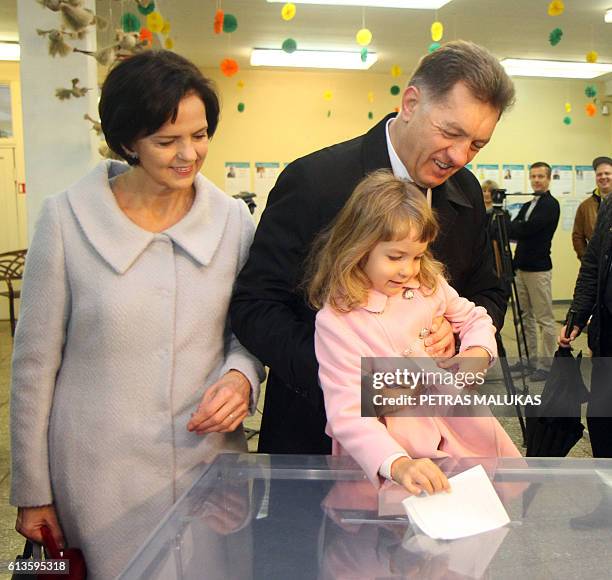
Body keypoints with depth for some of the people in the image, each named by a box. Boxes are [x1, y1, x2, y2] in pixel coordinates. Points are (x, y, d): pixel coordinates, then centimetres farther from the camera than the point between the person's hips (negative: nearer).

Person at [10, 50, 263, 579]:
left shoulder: (233, 219, -3)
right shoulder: (66, 218, -9)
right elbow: (34, 362, -4)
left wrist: (242, 376, -14)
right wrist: (32, 490, 0)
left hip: (210, 460, 3)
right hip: (102, 475, -2)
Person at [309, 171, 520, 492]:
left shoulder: (429, 283, 4)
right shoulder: (335, 321, -14)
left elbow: (474, 318, 22)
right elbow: (347, 414, -20)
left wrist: (479, 351, -1)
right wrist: (398, 464, -36)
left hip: (466, 434, 5)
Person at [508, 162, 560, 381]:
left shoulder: (551, 205, -9)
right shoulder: (527, 205, 17)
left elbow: (527, 228, -20)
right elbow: (516, 230, 6)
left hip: (539, 269, -8)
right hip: (521, 267, 8)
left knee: (545, 319, -2)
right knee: (526, 317, 13)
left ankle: (547, 364, 5)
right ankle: (531, 360, 22)